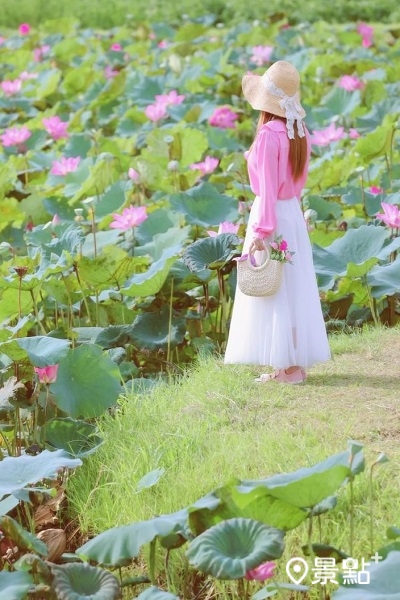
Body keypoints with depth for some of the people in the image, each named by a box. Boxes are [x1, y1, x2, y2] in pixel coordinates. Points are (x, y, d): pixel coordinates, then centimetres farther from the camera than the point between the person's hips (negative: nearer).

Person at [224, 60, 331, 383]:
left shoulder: (269, 135, -17)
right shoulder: (300, 133, 5)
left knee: (274, 290, -1)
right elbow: (298, 180, 12)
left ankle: (288, 366, 0)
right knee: (294, 289, 12)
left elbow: (267, 187, -19)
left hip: (272, 215, -8)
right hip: (294, 213, 8)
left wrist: (261, 231, -19)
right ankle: (296, 362, 17)